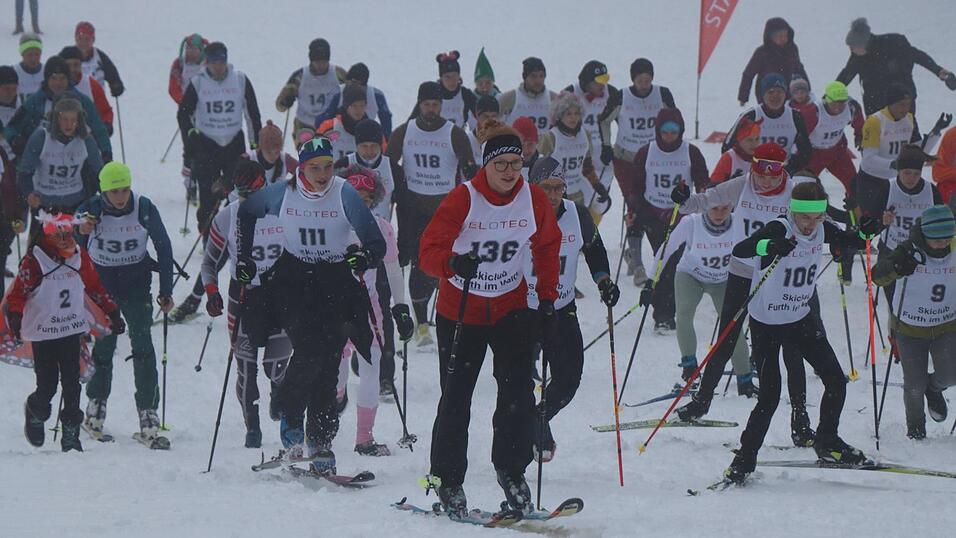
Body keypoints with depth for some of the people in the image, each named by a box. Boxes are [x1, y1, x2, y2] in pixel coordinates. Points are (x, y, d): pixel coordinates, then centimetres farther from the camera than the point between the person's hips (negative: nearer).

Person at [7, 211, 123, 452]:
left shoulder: (79, 257, 4)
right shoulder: (33, 261, -11)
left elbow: (94, 287, 15)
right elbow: (18, 292, -8)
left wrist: (113, 313, 16)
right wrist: (14, 318, -24)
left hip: (72, 330, 3)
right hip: (42, 332, -3)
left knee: (72, 384, -3)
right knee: (47, 386, -2)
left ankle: (71, 433, 3)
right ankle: (35, 412, 31)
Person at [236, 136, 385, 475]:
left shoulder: (344, 194, -11)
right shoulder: (283, 193, -6)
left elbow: (377, 243, -13)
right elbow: (247, 211, 16)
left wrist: (363, 256, -35)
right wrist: (244, 258, 11)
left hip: (336, 281, 0)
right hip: (294, 279, 0)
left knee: (327, 363, -8)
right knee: (309, 351, -21)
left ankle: (320, 446, -4)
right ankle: (290, 418, 2)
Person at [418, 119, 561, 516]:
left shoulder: (535, 201, -6)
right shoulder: (463, 200, -16)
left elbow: (547, 251, 9)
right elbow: (429, 250, -22)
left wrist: (547, 301, 4)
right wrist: (453, 263, -43)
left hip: (511, 307, 2)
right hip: (460, 308, -2)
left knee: (518, 391, -9)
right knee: (456, 397, -1)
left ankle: (511, 469, 7)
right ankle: (448, 480, 11)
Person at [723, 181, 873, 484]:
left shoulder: (822, 230, -5)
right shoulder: (779, 230, -23)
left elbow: (848, 243, 14)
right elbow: (738, 250, -37)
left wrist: (863, 235, -9)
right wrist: (770, 246, -56)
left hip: (800, 320, 6)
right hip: (766, 324, -6)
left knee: (836, 380, -1)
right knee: (769, 396, -8)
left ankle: (827, 443, 19)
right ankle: (745, 457, 8)